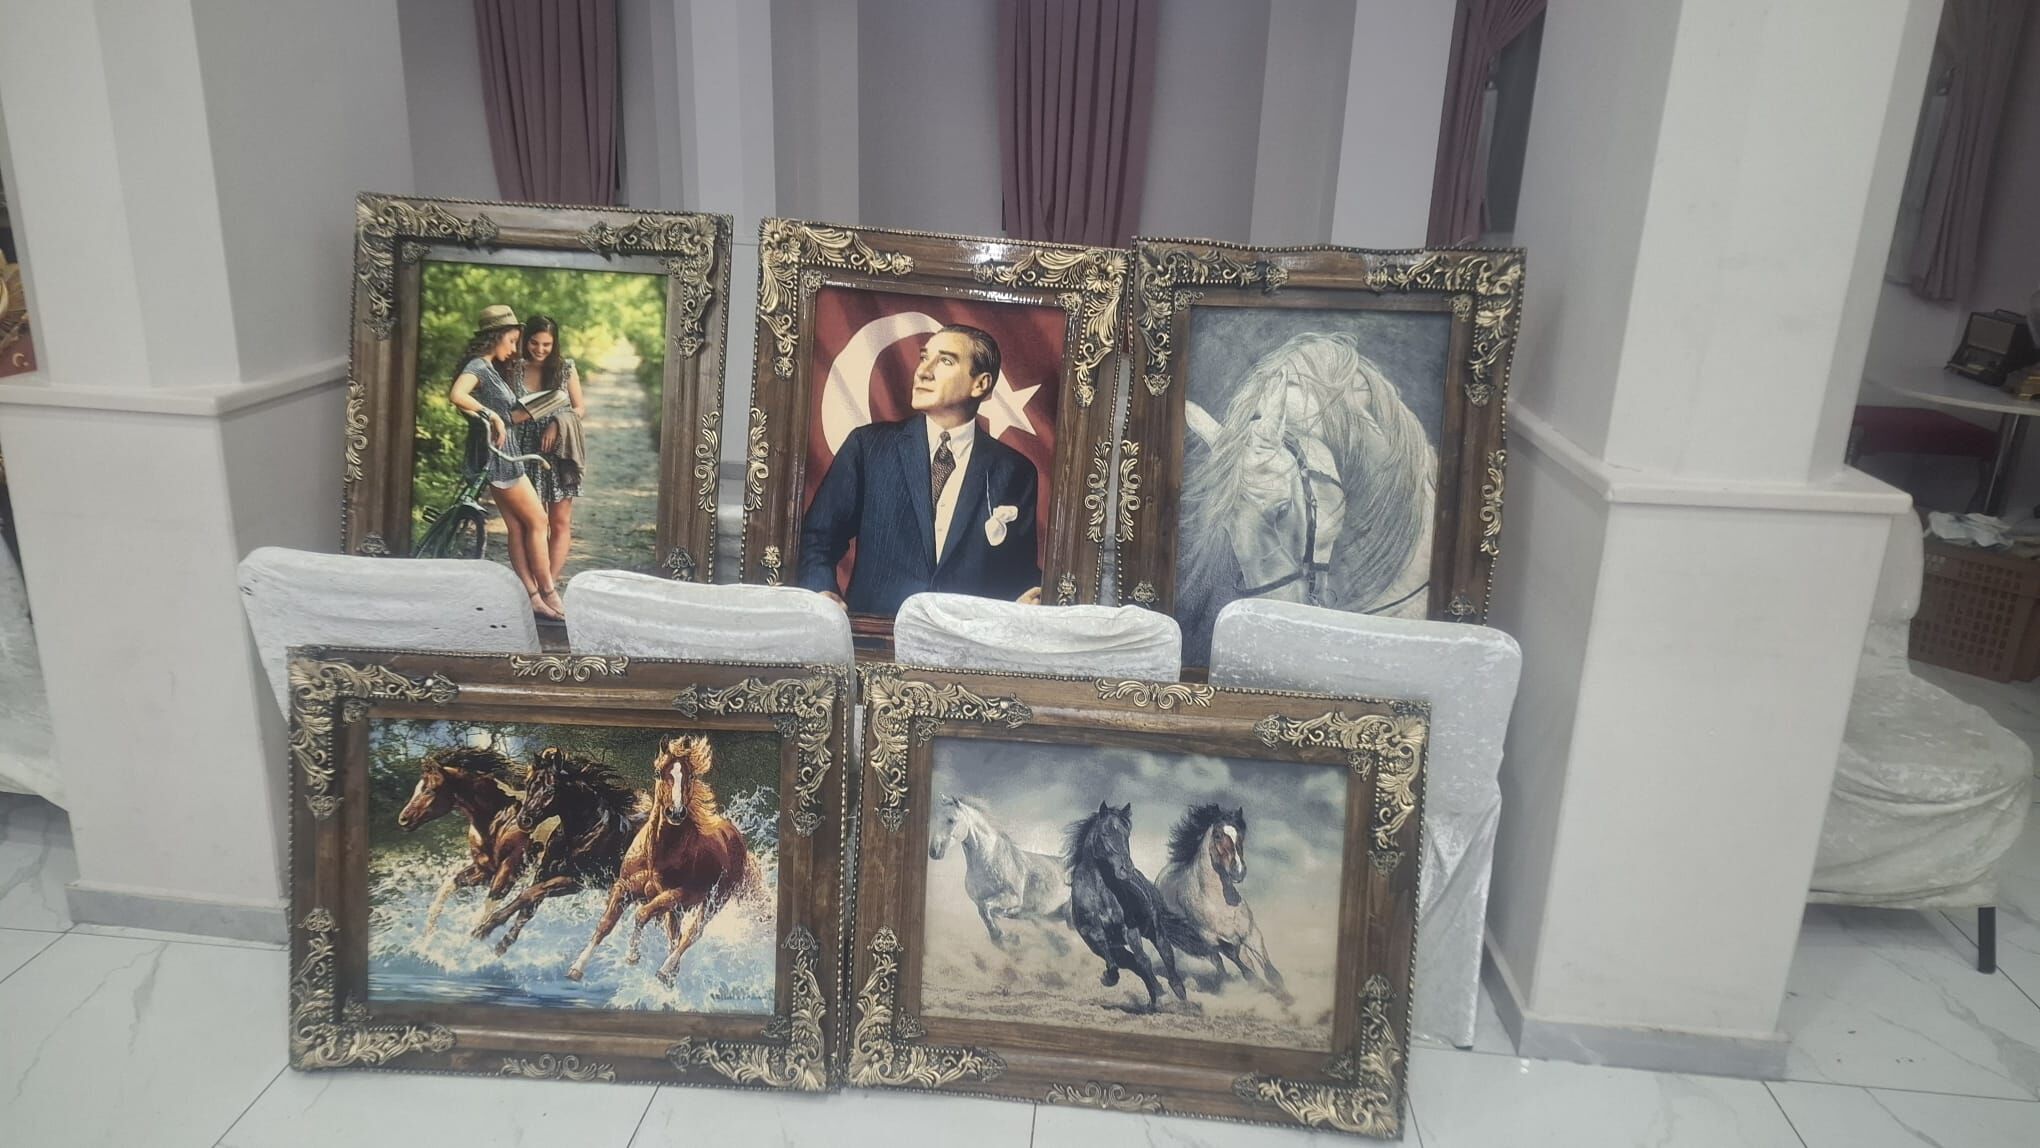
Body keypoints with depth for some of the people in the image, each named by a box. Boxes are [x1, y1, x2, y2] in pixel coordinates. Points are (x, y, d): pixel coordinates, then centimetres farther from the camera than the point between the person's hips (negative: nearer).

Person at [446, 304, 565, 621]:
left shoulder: (491, 369, 16)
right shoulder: (477, 366, -12)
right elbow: (456, 395, -33)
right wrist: (492, 416, -25)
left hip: (503, 456, 9)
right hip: (497, 456, -9)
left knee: (518, 529, 8)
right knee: (537, 522, -2)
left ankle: (534, 598, 11)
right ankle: (549, 593, 6)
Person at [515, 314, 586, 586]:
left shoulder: (565, 368, 1)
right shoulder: (517, 370, 3)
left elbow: (581, 409, 2)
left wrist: (557, 425, -14)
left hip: (559, 454, -1)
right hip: (528, 454, 1)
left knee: (560, 522, -2)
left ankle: (550, 581, 1)